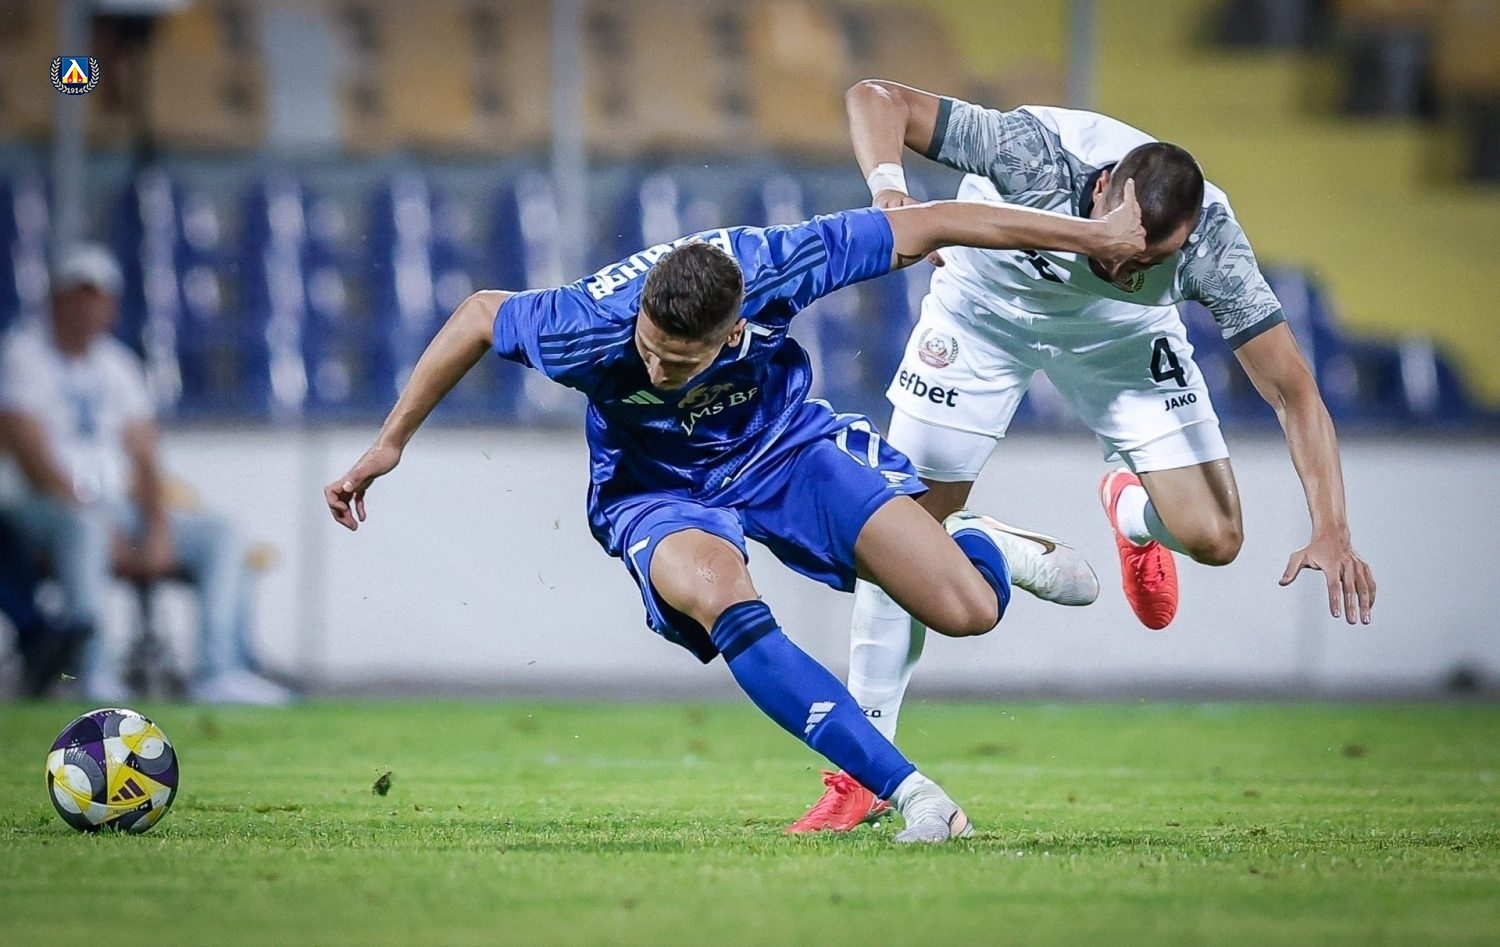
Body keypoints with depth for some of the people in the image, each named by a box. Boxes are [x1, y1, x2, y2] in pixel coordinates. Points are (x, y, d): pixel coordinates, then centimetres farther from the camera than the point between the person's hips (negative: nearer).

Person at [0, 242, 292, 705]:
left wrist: (157, 529, -10)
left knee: (218, 534, -8)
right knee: (83, 526, -40)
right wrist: (110, 538, -19)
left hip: (118, 509, 7)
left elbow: (143, 459, 11)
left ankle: (219, 672, -20)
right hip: (44, 507, -7)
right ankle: (94, 674, -43)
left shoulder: (118, 364, 17)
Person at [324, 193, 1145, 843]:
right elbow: (478, 316, -14)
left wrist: (1092, 236, -17)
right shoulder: (588, 328, -35)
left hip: (784, 447, 1)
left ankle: (977, 544, 31)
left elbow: (930, 225, -24)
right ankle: (912, 796, -32)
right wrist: (388, 445, -9)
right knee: (721, 600, -37)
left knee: (970, 611, -11)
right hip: (657, 488, -1)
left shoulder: (772, 268, -34)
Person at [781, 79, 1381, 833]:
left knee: (1212, 537, -12)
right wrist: (888, 187, -54)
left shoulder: (1211, 241, -35)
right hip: (984, 309, -1)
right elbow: (874, 98, -35)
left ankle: (1130, 511, 28)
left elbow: (1292, 392, -30)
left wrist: (1331, 531, -40)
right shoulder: (1036, 150, -40)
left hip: (1121, 337, 1)